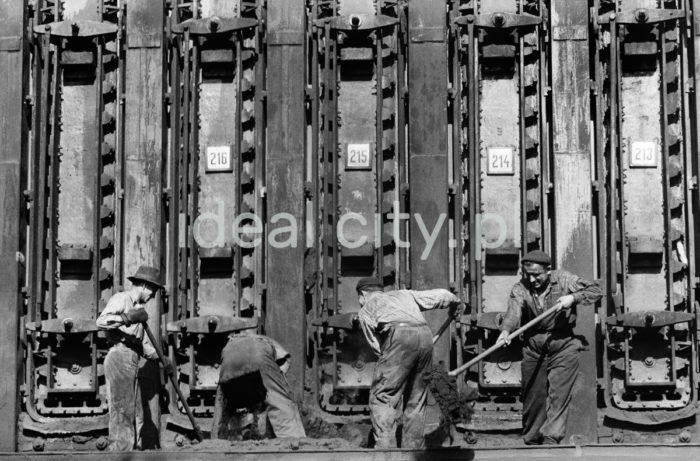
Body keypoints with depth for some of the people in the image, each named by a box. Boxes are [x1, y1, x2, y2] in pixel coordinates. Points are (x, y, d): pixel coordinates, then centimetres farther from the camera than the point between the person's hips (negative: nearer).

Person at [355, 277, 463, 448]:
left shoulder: (365, 311, 23)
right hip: (425, 334, 5)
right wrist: (456, 303, 55)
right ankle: (414, 446, 14)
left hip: (400, 338, -5)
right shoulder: (404, 294, 35)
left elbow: (376, 346, 18)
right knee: (416, 400, 15)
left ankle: (384, 446, -15)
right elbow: (440, 295, 35)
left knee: (382, 397, -3)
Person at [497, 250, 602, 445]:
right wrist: (505, 330, -43)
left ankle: (551, 440, -11)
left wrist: (573, 298, -18)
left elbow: (596, 291, -2)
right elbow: (513, 312, -22)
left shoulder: (564, 280, -4)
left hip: (563, 343, -1)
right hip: (533, 346, 1)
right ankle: (531, 442, 18)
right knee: (532, 396, 6)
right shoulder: (520, 289, -5)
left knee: (558, 395, -10)